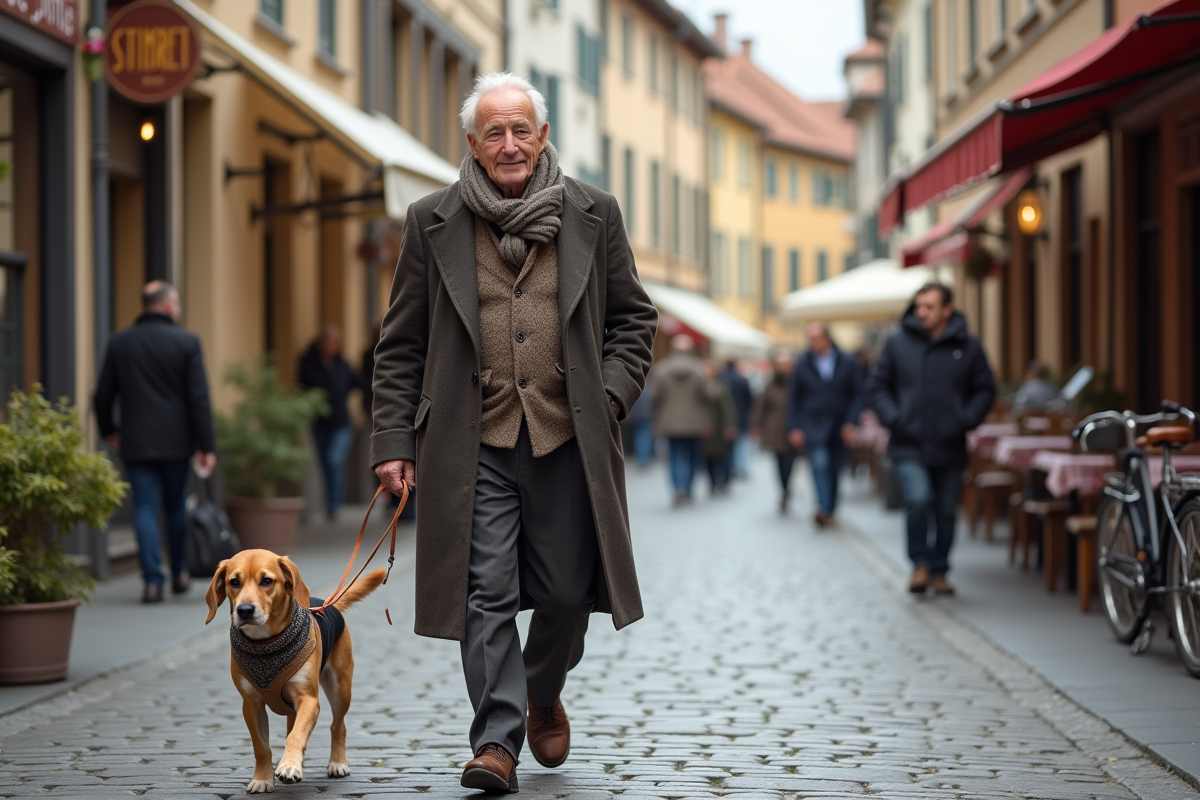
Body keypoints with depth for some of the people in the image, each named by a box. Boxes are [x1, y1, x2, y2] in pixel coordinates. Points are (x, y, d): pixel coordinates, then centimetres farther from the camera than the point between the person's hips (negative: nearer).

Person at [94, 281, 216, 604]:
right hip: (175, 441, -1)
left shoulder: (119, 343, 2)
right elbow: (199, 398, -8)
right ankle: (179, 574, 25)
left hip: (136, 443, 1)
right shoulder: (187, 342, -5)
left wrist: (109, 430, 23)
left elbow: (103, 396, 5)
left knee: (145, 508, 0)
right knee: (176, 507, 15)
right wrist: (206, 446, -5)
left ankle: (153, 580, -10)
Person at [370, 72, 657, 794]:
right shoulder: (433, 222, 5)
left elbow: (634, 318, 13)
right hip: (476, 444, -1)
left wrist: (610, 397, -2)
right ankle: (497, 739, -1)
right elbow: (402, 346, 6)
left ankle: (543, 692, 36)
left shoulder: (593, 214, 8)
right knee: (486, 592, -6)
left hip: (568, 439, 1)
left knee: (566, 591, 8)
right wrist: (394, 442, 0)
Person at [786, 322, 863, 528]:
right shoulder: (803, 363, 4)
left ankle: (829, 511, 17)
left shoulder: (848, 363, 3)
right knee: (820, 464, -21)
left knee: (834, 470, 5)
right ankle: (823, 508, -32)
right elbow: (793, 398, 7)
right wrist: (794, 428, 0)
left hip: (839, 428, 2)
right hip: (813, 426, -1)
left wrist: (850, 423, -6)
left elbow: (857, 395, 5)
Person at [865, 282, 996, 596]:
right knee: (918, 499, -21)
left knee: (946, 511, 8)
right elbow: (877, 387, 7)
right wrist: (894, 419, -7)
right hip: (908, 447, -2)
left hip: (950, 449, 2)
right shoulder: (897, 343, 2)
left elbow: (985, 390, 9)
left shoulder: (968, 347, 3)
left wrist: (965, 421, -5)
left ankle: (938, 571, 24)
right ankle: (921, 564, -2)